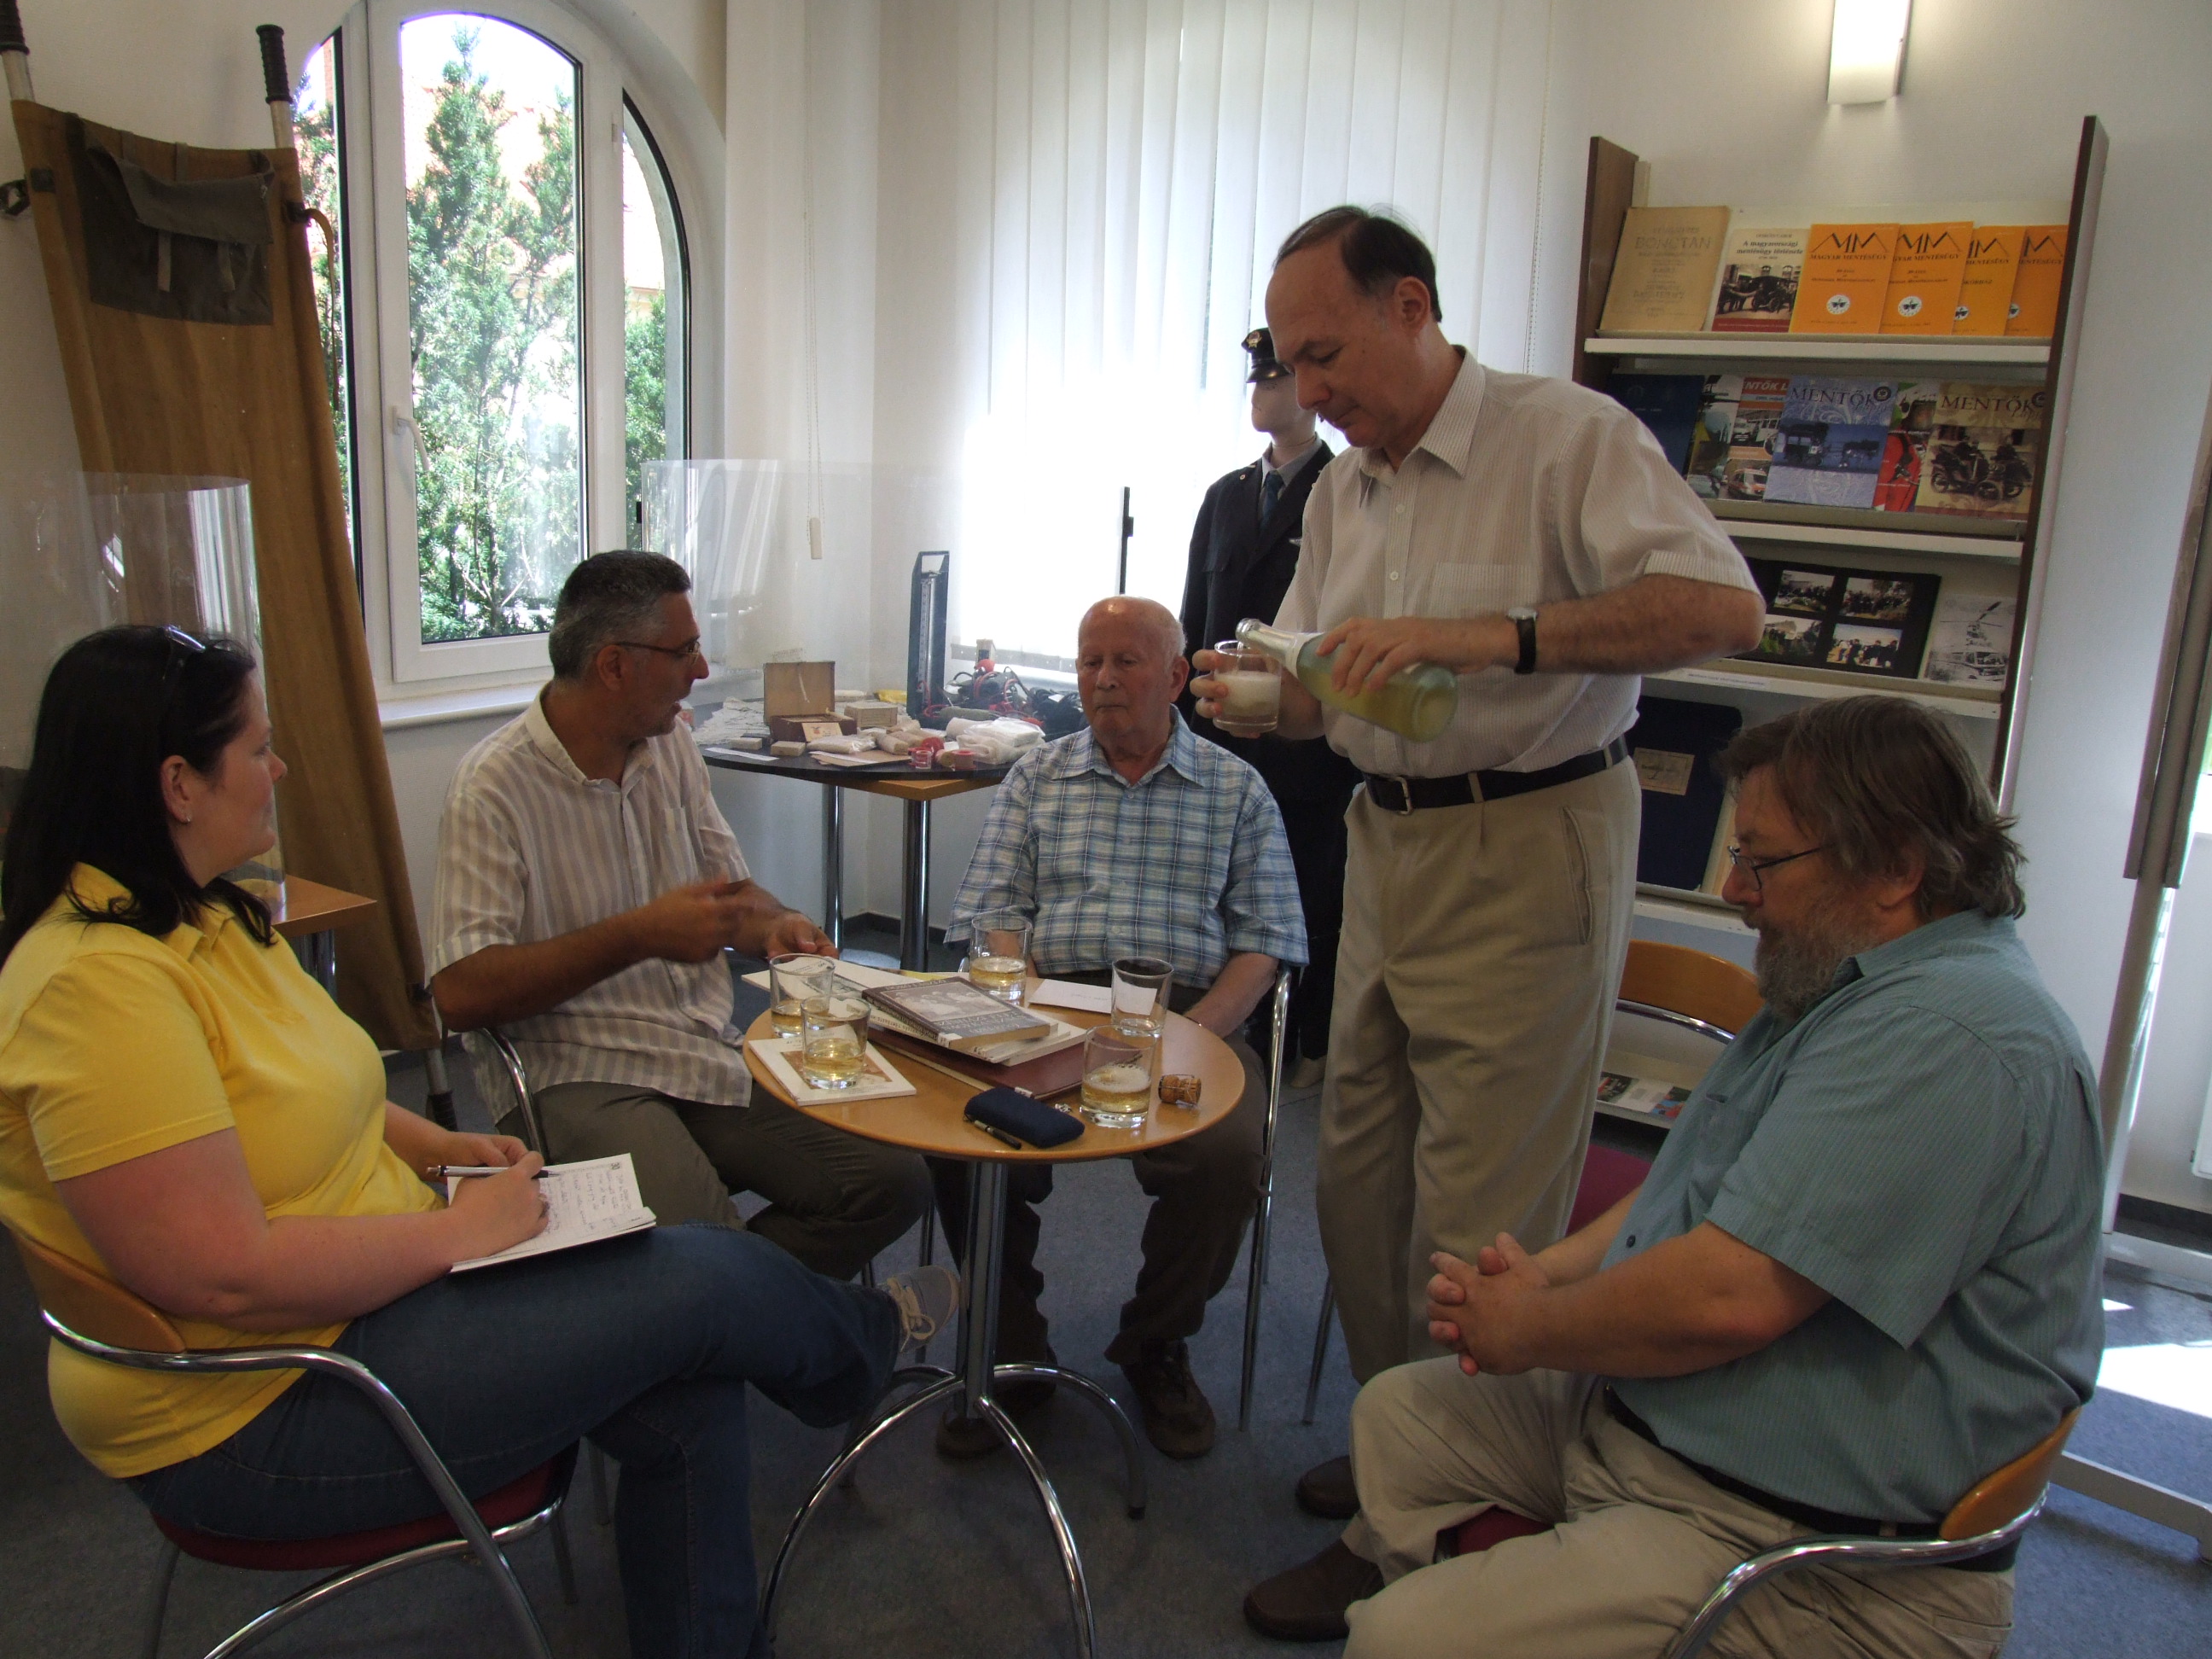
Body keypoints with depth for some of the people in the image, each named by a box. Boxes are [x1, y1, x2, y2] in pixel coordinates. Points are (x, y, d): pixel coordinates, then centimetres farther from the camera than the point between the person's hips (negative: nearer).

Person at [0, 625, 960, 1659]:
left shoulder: (195, 916, 6)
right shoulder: (99, 984, -26)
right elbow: (227, 1279, -30)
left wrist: (434, 1145, 5)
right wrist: (459, 1230, -19)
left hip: (368, 1289, 9)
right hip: (263, 1415, -9)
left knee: (684, 1401, -4)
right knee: (701, 1282, -9)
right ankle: (864, 1339, 24)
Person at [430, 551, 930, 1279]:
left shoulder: (670, 742, 11)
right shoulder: (497, 785, -11)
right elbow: (460, 992, -18)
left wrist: (776, 924, -3)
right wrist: (640, 936, -20)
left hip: (711, 1054, 7)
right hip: (589, 1076, -6)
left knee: (894, 1182, -12)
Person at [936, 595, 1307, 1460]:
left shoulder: (1236, 790, 13)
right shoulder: (1036, 778, 17)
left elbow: (1265, 941, 4)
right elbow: (984, 921, 8)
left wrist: (1191, 1035, -13)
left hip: (1188, 1013, -1)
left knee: (1226, 1154, -30)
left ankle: (1155, 1349, 2)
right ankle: (1011, 1355, -1)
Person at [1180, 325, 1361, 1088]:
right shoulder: (1225, 496, 15)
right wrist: (1187, 713, 11)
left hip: (1309, 734, -5)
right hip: (1224, 728, 5)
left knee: (1311, 897, 3)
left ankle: (1311, 1047, 16)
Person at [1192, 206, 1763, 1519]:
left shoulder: (1570, 438, -11)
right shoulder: (1345, 488, 13)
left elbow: (1723, 606, -24)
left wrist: (1492, 636, -32)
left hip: (1531, 846, -8)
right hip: (1390, 842, 8)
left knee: (1482, 1218, -2)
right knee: (1361, 1179, 14)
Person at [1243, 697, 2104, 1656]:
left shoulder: (1946, 1036, -26)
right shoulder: (1850, 993, 12)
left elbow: (1730, 1295, -31)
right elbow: (1695, 1191, 18)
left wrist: (1529, 1330, -12)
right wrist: (1539, 1273, 1)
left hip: (1797, 1544, -10)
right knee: (1397, 1412, 19)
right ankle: (1379, 1570, 42)